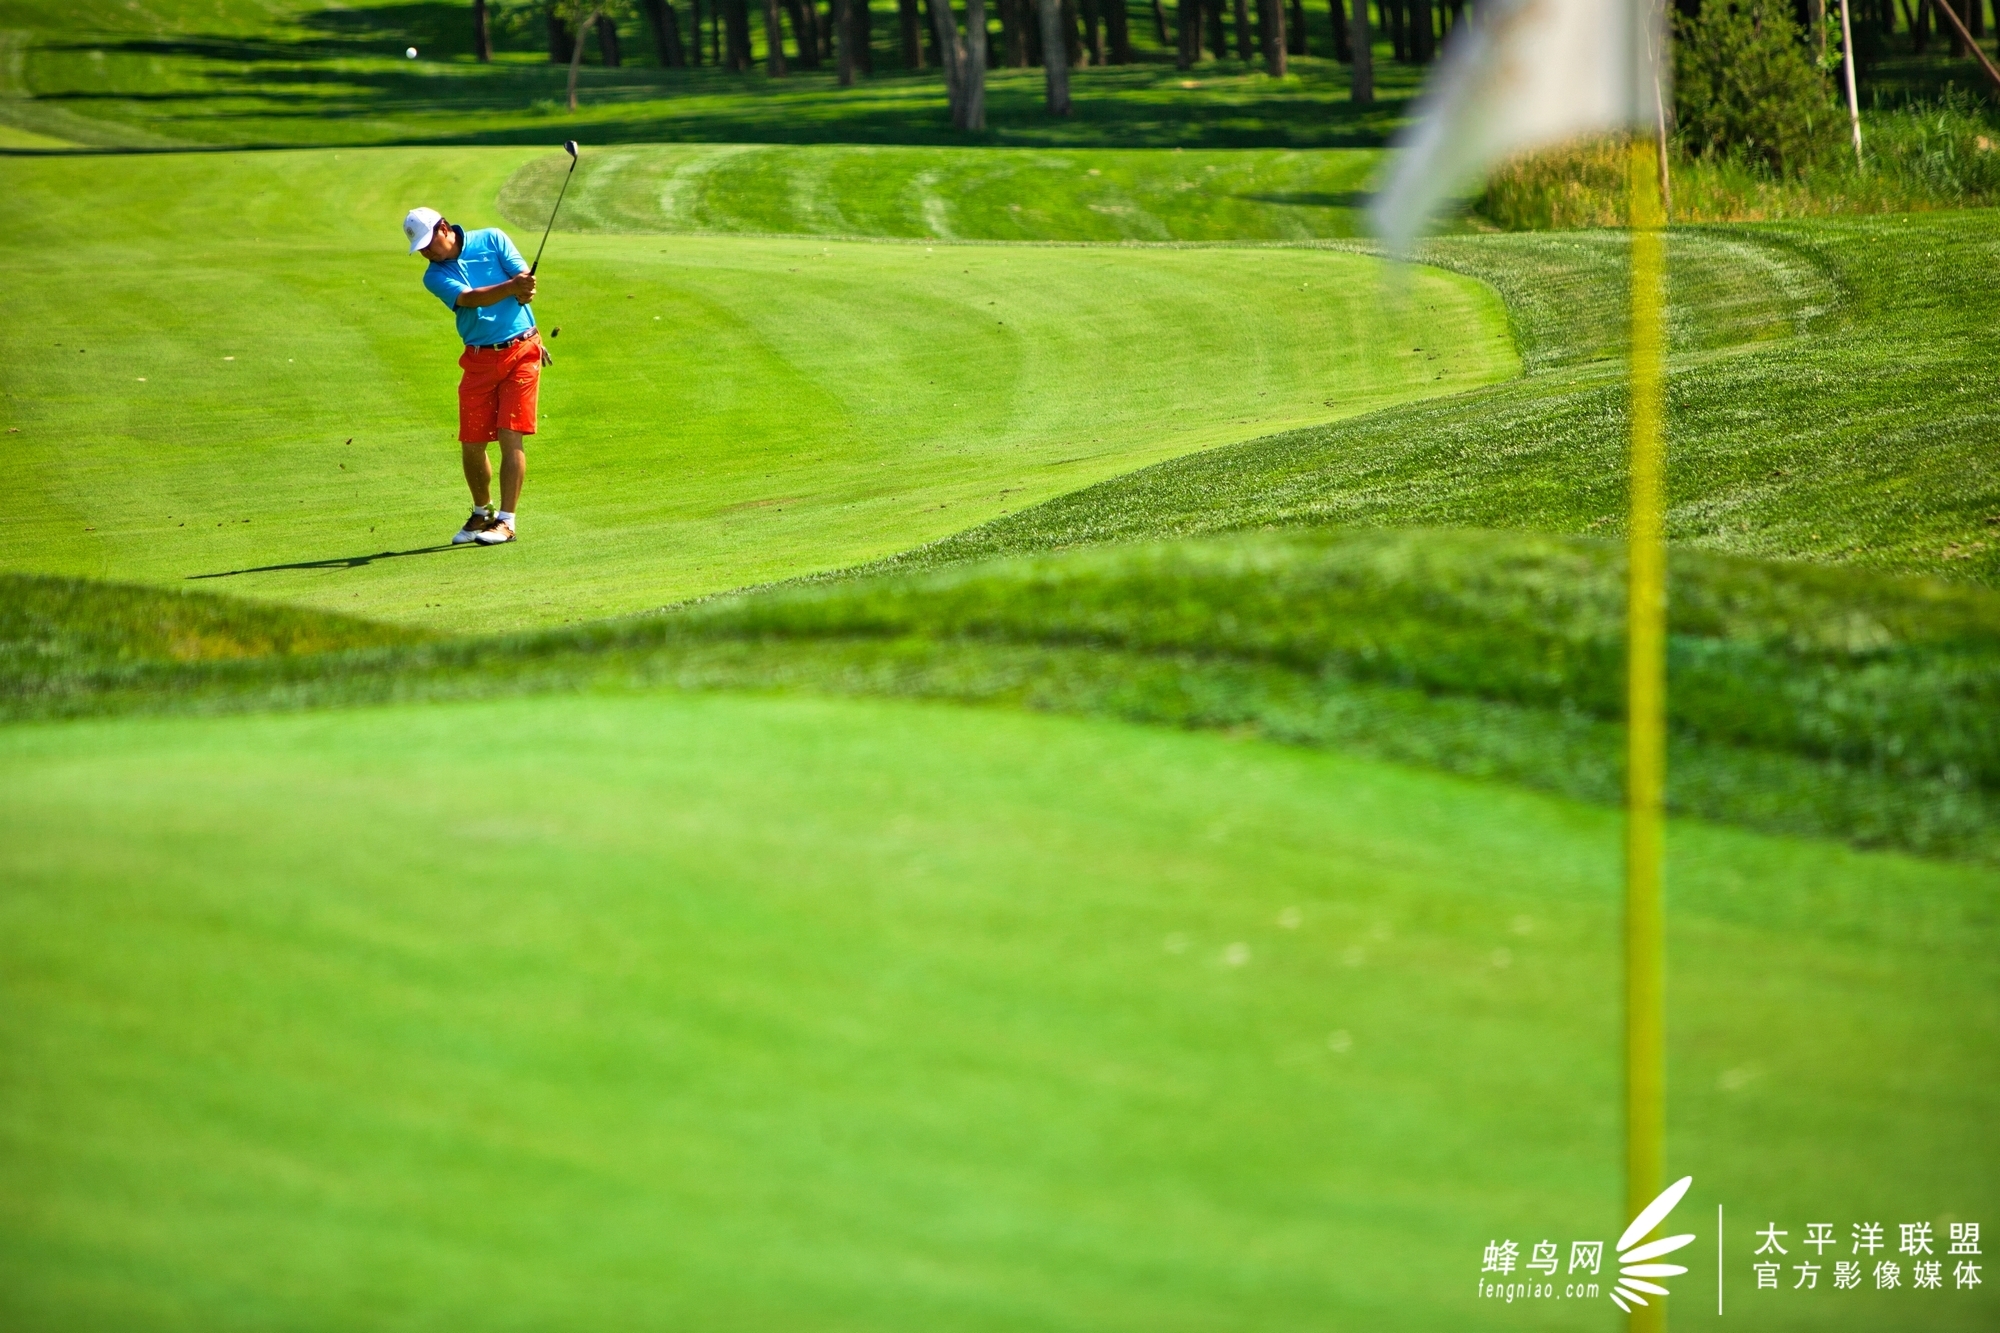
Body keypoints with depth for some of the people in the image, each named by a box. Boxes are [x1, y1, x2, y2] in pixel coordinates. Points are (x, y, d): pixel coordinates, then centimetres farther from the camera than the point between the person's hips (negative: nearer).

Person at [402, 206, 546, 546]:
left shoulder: (492, 240, 0)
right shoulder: (435, 277, -1)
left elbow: (524, 278, -5)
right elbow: (470, 298, -18)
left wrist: (523, 290, -28)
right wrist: (511, 287, -34)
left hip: (520, 352, -2)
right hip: (479, 359, 2)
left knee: (511, 437, -9)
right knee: (472, 444, 3)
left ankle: (506, 521, -6)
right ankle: (482, 513, 25)